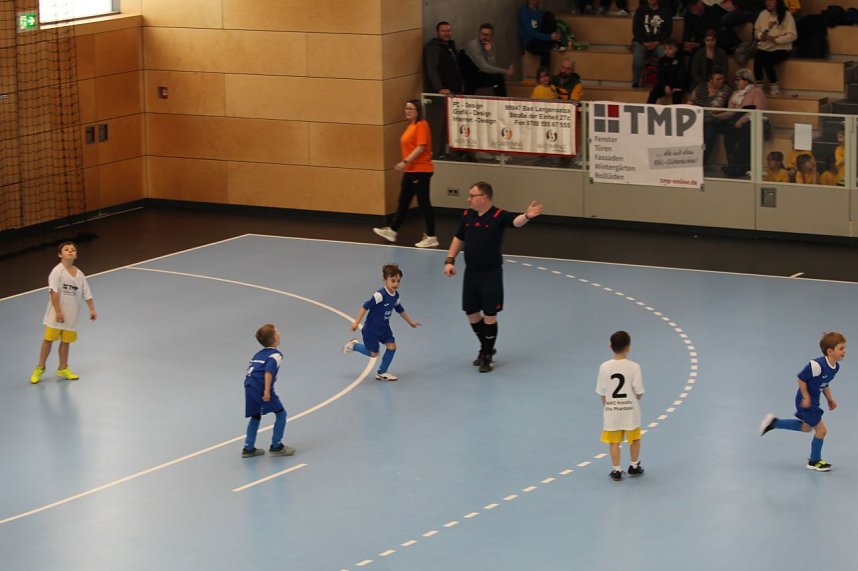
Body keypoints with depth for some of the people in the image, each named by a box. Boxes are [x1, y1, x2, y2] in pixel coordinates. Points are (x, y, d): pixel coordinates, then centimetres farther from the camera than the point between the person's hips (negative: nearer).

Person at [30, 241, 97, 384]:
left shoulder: (79, 274, 5)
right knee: (48, 339, 0)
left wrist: (92, 309, 4)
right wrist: (58, 311, -20)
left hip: (71, 315, 5)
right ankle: (40, 368, 12)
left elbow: (87, 294, 10)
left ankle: (63, 369, 23)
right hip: (56, 314, -5)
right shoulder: (57, 271, -11)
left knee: (66, 341, 10)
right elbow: (54, 292, -16)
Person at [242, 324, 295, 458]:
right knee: (281, 413, 7)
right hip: (261, 388, -8)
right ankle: (276, 446, 10)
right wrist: (267, 391, -23)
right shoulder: (275, 355, -4)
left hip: (249, 386, 8)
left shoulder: (258, 354, 22)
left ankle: (248, 448, 24)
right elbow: (268, 371, -19)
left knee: (255, 416, 23)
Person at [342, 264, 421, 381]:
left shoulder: (395, 295, -3)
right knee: (373, 353, 3)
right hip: (372, 329, -7)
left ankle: (382, 373, 12)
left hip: (384, 328, 7)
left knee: (392, 346, -4)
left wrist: (410, 322, 23)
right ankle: (353, 345, 27)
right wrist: (356, 322, -27)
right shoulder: (380, 295, -28)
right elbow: (366, 306, -26)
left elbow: (400, 309, 15)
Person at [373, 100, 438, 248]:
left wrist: (405, 161, -25)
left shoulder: (421, 125, -14)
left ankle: (431, 237, 1)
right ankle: (392, 231, 25)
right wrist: (405, 165, 18)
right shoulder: (411, 126, 14)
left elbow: (421, 147, -21)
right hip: (410, 171, 9)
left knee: (424, 203, -4)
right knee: (403, 201, 16)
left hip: (421, 171, -9)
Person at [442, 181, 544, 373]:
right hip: (471, 272, 6)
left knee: (489, 315, 1)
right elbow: (459, 238, 15)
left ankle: (487, 356, 16)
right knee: (472, 314, 13)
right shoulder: (467, 215, 2)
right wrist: (450, 260, 8)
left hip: (491, 274, -6)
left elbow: (516, 221, -34)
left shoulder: (499, 216, -15)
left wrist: (527, 216, -56)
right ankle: (486, 347, 35)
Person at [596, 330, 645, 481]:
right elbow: (639, 392, -11)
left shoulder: (605, 367, -10)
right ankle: (634, 467, 31)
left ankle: (616, 470, 13)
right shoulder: (634, 367, -15)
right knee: (634, 439, 20)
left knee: (614, 442, 10)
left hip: (611, 411, 1)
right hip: (630, 410, 0)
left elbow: (602, 392, -4)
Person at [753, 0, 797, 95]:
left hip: (781, 49, -4)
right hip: (764, 48, 4)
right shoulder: (763, 14, 11)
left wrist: (776, 39, -19)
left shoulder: (786, 15, -4)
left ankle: (774, 86, -12)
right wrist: (760, 36, -7)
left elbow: (792, 35, -9)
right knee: (757, 60, -30)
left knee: (767, 61, -33)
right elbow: (756, 30, 17)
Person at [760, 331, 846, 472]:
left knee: (806, 427, 26)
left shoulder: (836, 367, -4)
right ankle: (814, 461, 17)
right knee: (821, 430, -3)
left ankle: (773, 422, 35)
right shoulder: (818, 365, -33)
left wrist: (830, 399, 8)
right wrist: (806, 397, -20)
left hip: (814, 401, 10)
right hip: (806, 401, -10)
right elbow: (801, 378, -22)